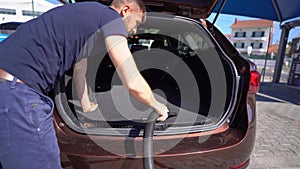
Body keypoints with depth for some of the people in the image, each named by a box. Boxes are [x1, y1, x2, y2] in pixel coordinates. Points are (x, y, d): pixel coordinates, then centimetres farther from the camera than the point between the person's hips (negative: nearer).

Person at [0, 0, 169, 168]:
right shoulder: (111, 17, -8)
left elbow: (79, 67, 29)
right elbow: (135, 85, -16)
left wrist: (86, 105, 39)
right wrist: (157, 105, 6)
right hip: (17, 92, -10)